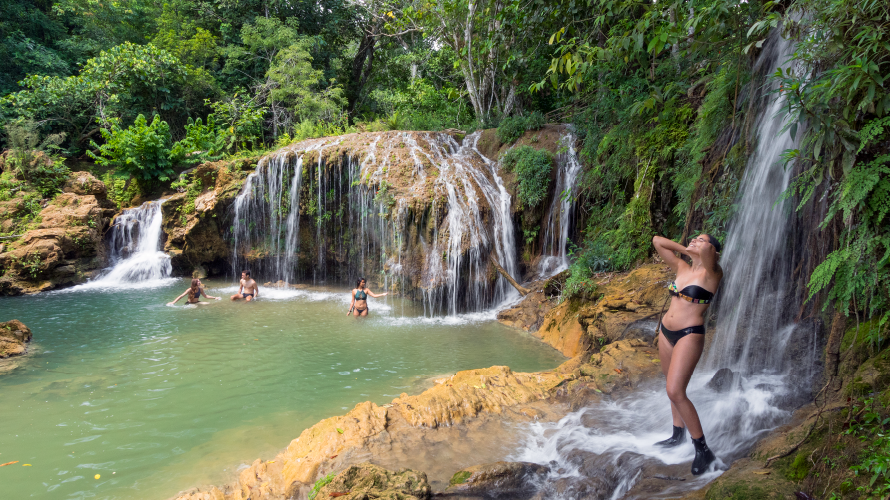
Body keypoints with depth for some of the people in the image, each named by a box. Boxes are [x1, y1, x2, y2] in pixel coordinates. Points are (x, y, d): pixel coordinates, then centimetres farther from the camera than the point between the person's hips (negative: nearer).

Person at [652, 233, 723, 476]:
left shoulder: (711, 273, -10)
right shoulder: (682, 268, 7)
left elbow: (706, 252, -31)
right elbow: (657, 241, 12)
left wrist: (702, 250, -9)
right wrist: (684, 250, 8)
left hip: (689, 335, -7)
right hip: (666, 331, 7)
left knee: (675, 392, -13)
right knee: (675, 387, 17)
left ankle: (703, 450, -2)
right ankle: (678, 435, 33)